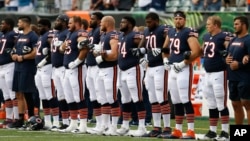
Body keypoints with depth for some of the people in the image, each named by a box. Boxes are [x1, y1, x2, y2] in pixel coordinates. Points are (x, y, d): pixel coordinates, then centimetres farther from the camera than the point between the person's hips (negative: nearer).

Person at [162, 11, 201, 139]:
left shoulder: (188, 33, -11)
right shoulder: (171, 32, 14)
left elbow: (196, 51, -22)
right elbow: (165, 49, 31)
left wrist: (183, 63, -18)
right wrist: (165, 60, 14)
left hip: (183, 69, -8)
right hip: (172, 70, 8)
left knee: (185, 100, -12)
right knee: (176, 102, 12)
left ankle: (191, 131, -12)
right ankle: (178, 130, 17)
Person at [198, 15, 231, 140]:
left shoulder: (224, 37, -14)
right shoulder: (206, 37, 12)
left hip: (219, 73, -9)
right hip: (208, 73, 9)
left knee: (221, 104, -5)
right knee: (211, 104, 14)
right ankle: (212, 131, 20)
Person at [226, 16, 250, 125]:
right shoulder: (233, 40, 17)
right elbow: (227, 55, 25)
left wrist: (239, 64, -21)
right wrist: (226, 59, 3)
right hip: (233, 78, 9)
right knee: (236, 105, 14)